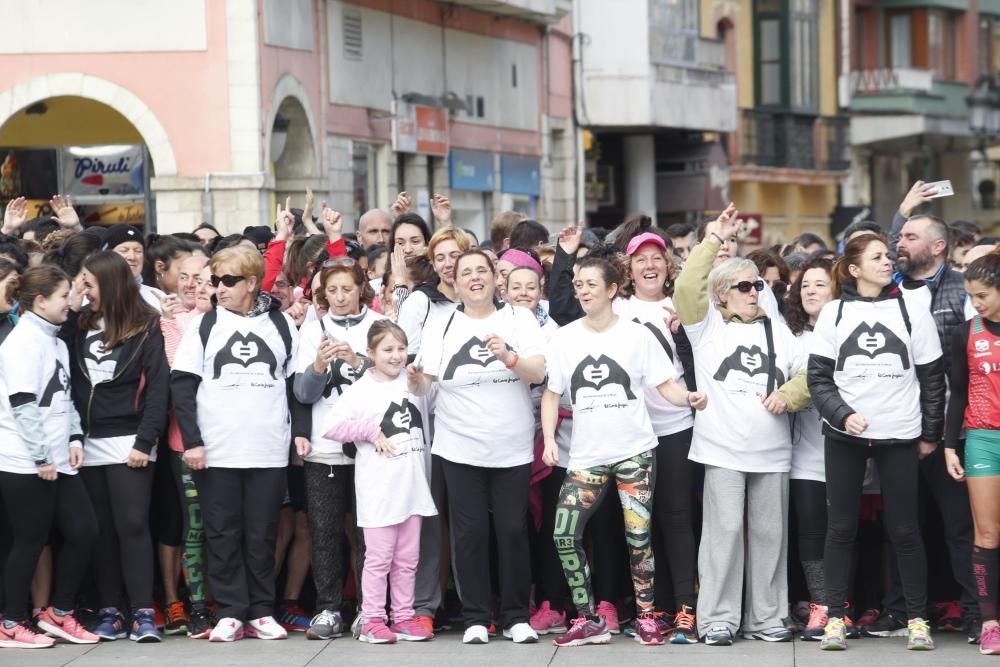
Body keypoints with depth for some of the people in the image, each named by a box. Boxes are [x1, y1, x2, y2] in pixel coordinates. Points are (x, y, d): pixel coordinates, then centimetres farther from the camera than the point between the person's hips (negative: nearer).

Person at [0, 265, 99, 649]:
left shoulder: (55, 342, 16)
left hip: (56, 461, 9)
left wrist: (75, 438, 6)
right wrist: (41, 457, -18)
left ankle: (59, 613, 18)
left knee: (83, 531, 6)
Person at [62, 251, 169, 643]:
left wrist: (145, 441, -11)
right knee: (101, 530, 5)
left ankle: (143, 614, -5)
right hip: (89, 444, 4)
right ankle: (109, 613, 9)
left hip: (129, 443, -4)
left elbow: (157, 388, -6)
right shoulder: (78, 326, 10)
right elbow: (69, 382, 6)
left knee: (132, 526, -6)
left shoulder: (145, 327, -2)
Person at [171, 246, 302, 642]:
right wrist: (192, 441, -8)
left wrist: (299, 432, 2)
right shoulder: (204, 326, 5)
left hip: (269, 451, 0)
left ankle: (262, 613, 9)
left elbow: (296, 382, 12)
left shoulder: (282, 325, 8)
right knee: (223, 534, 1)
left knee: (262, 535, 4)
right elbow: (182, 384, 1)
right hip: (216, 451, 0)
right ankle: (230, 613, 5)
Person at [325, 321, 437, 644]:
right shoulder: (361, 389, -7)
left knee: (407, 558, 9)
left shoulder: (411, 382, 8)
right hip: (379, 491, -5)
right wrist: (371, 432, -12)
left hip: (412, 485, 5)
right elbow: (333, 426, -12)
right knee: (379, 558, -1)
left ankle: (404, 617, 15)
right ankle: (373, 621, 3)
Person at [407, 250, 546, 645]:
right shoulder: (441, 326, 5)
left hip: (512, 449, 0)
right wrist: (417, 379, -23)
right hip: (460, 449, 0)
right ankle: (475, 618, 7)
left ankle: (516, 616, 10)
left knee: (513, 531, 1)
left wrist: (508, 357, -25)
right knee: (470, 533, 0)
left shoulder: (519, 319, 3)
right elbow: (425, 386, 0)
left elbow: (538, 373, -7)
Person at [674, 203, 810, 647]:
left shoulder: (776, 330, 16)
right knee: (725, 530, -6)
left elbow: (808, 374, 13)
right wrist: (715, 240, -8)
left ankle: (766, 618, 13)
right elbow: (687, 286, -10)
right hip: (722, 448, -3)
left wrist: (789, 394, -7)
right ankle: (718, 619, 0)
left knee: (769, 533, 5)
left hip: (772, 451, 4)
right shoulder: (707, 326, 5)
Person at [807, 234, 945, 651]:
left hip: (899, 435, 0)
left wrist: (931, 433, 3)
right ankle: (835, 618, 6)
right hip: (844, 435, 0)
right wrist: (843, 414, -15)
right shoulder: (834, 313, 3)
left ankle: (917, 619, 7)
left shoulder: (911, 312, 3)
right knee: (841, 527, 1)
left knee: (904, 529, 0)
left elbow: (932, 378, 6)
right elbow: (819, 378, 0)